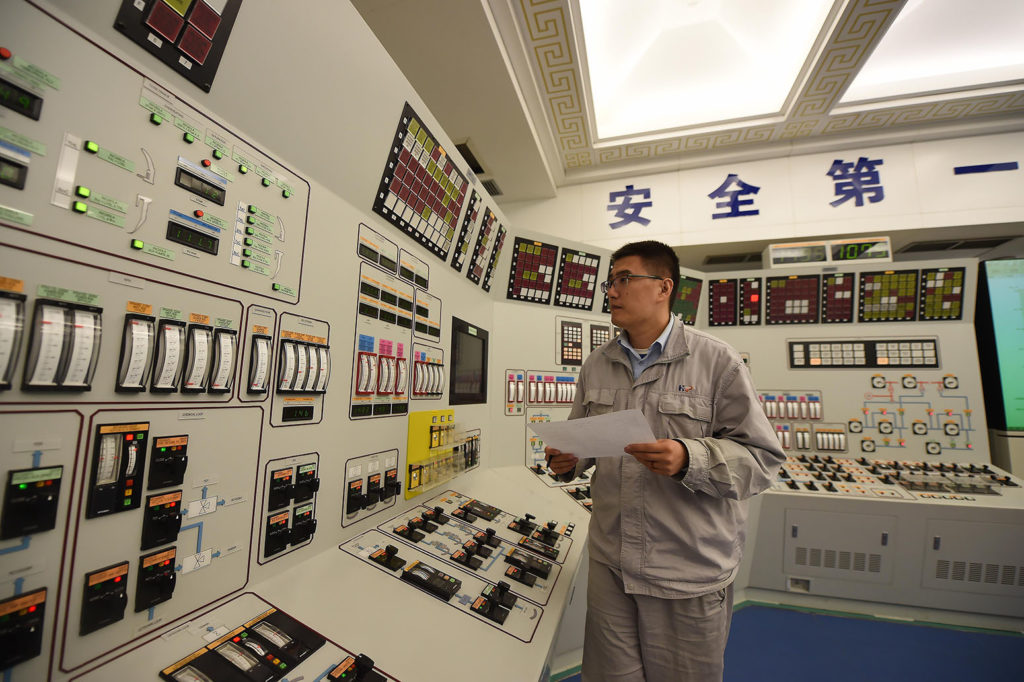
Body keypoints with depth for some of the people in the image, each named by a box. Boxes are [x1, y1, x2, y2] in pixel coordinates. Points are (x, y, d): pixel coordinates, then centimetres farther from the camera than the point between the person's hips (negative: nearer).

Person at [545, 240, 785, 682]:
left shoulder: (717, 361, -10)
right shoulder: (597, 365, 5)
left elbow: (762, 458, -9)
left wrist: (689, 460, -25)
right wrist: (568, 461, -7)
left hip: (691, 573, -3)